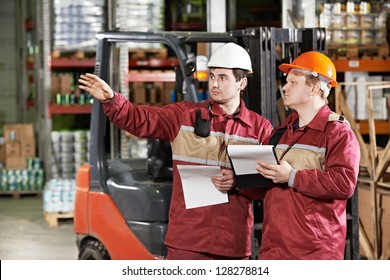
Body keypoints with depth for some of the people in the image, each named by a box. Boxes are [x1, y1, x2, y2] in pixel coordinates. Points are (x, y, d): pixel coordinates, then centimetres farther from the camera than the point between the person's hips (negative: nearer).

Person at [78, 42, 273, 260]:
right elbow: (139, 120, -4)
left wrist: (239, 181, -15)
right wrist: (110, 99, -21)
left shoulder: (261, 128, 6)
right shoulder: (185, 115, 5)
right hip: (187, 240, -1)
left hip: (235, 245, 1)